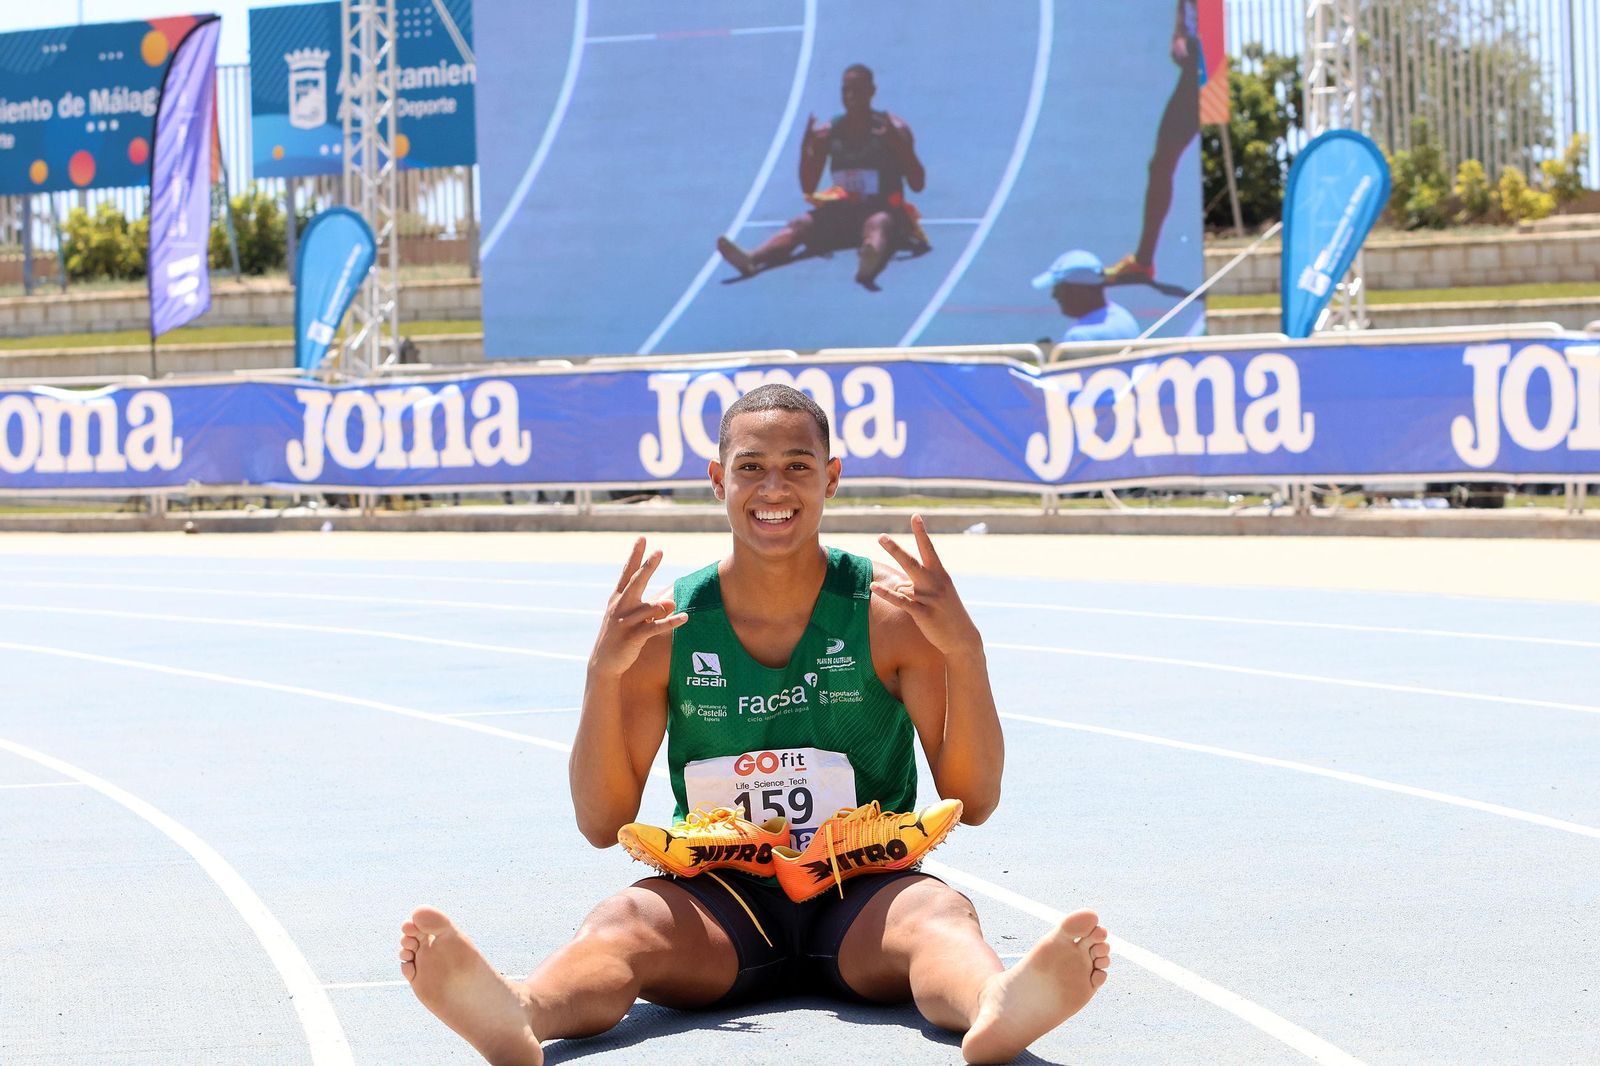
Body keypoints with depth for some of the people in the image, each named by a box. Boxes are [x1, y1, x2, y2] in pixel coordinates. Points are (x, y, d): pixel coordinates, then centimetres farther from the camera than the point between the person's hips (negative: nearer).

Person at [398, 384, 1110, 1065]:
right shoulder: (666, 627, 1)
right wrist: (604, 675, -14)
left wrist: (964, 651, -18)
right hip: (721, 899, 1)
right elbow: (603, 825, 1)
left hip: (863, 896, -1)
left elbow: (972, 802, -3)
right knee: (622, 920, -30)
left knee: (937, 914, -33)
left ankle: (996, 1009, -69)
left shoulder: (891, 614, -1)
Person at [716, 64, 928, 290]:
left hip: (883, 210, -4)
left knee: (877, 224, -38)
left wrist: (899, 144, -21)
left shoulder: (892, 128, -1)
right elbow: (808, 189, 8)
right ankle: (750, 260, -50)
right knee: (800, 224, -22)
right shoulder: (828, 132, 8)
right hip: (841, 211, 4)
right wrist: (806, 149, -9)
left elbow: (918, 185, -6)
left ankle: (869, 261, -74)